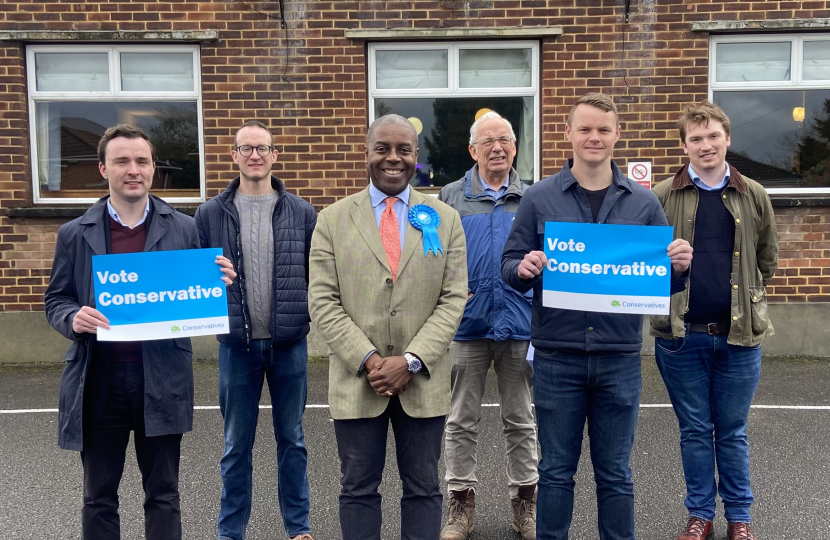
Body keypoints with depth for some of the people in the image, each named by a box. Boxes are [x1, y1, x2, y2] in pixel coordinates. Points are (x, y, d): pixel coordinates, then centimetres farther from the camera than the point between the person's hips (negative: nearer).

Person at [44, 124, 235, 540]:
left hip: (161, 378, 0)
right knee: (98, 498, 14)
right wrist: (74, 318, -13)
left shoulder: (184, 229, 4)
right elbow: (56, 300, 9)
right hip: (98, 380, 1)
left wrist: (219, 284, -14)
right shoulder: (75, 234, 4)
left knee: (163, 495, 11)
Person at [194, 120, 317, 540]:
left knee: (291, 439, 13)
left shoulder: (302, 213, 1)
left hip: (289, 344, 0)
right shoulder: (210, 214, 1)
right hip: (237, 345, 0)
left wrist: (309, 315, -8)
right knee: (236, 446, 12)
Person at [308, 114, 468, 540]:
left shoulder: (445, 219, 5)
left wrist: (412, 361, -12)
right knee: (358, 489, 10)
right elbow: (323, 302, -2)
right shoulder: (333, 220, 3)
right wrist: (368, 360, -13)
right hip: (357, 380, 0)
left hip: (422, 381, 1)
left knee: (423, 489, 12)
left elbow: (453, 299, -1)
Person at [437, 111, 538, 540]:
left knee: (520, 420, 12)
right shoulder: (450, 198, 4)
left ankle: (525, 499, 25)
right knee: (461, 421, 8)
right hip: (465, 324, 0)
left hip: (519, 325, 1)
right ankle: (461, 501, 21)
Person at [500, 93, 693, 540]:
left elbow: (663, 280, 9)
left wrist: (681, 266, -12)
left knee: (615, 475, 13)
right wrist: (523, 270, -19)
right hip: (557, 357, -1)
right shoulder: (539, 198, 2)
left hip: (619, 357, 1)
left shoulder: (643, 202, 6)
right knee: (556, 471, 11)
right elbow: (509, 265, 3)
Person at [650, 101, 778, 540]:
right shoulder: (662, 197, -1)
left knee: (732, 433, 12)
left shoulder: (753, 196, 5)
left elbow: (768, 260, 11)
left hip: (738, 335, 1)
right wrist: (667, 294, -1)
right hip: (681, 335, -1)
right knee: (695, 431, 11)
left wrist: (744, 299, 8)